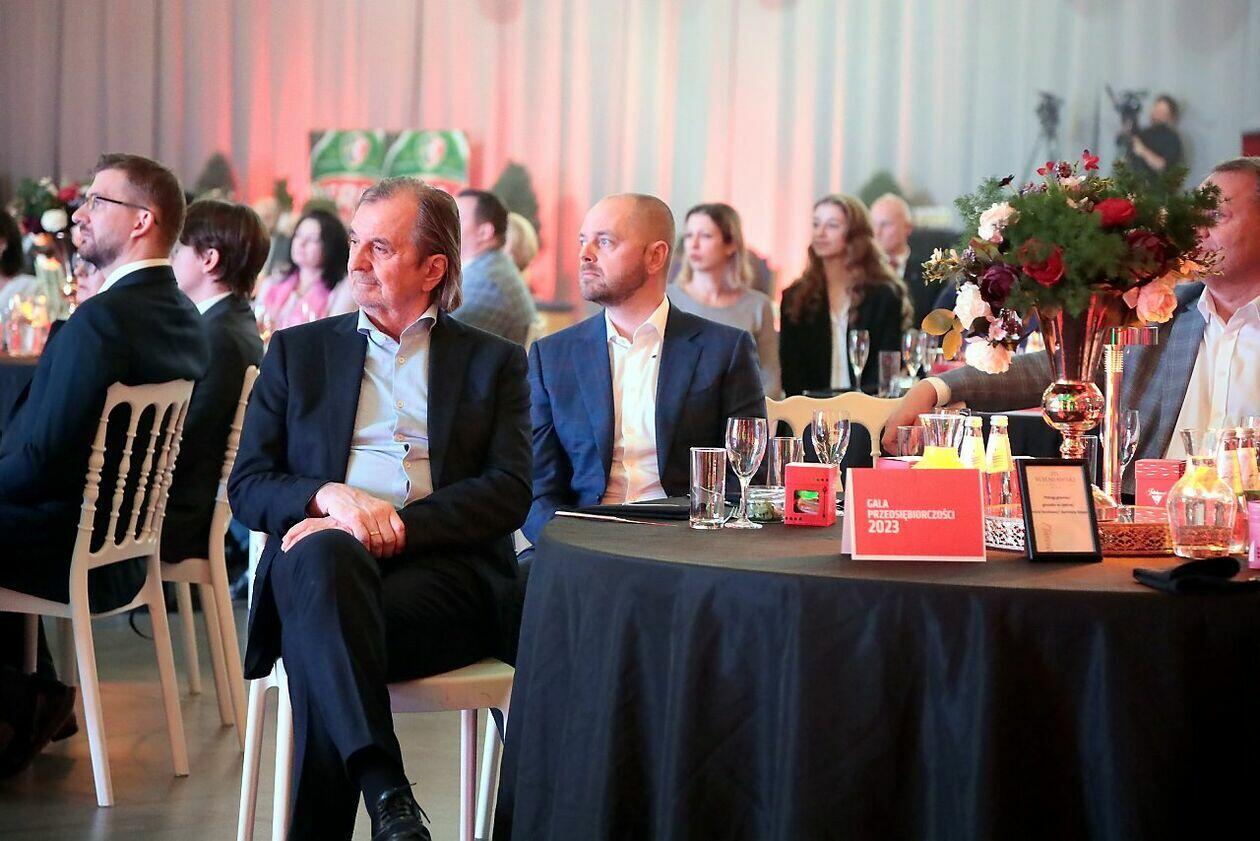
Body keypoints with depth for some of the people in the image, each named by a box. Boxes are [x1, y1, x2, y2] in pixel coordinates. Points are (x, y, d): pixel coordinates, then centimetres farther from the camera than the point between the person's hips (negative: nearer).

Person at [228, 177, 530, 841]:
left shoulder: (493, 362, 18)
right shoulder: (297, 352, 22)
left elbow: (509, 492, 3)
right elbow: (247, 487, 13)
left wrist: (397, 525, -14)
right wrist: (329, 495, -11)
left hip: (444, 569, -1)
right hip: (322, 563, 1)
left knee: (321, 646, -35)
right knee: (325, 551, -39)